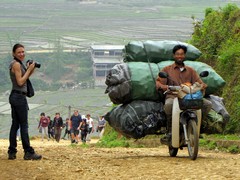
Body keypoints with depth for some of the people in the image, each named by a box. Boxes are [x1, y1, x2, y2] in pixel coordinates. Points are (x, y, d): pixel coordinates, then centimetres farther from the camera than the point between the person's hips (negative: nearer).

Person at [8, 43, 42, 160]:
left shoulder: (18, 64, 16)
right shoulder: (16, 64, -13)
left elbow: (24, 79, 19)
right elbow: (20, 82, -17)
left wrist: (30, 70, 7)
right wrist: (29, 69, -13)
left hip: (14, 97, 10)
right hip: (19, 97, -10)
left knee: (15, 124, 9)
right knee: (24, 125, -7)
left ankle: (12, 152, 9)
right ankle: (28, 152, -7)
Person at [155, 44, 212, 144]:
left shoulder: (190, 71, 24)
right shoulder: (167, 69, 17)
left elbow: (198, 82, 12)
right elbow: (158, 82, 6)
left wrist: (202, 86, -14)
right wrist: (164, 86, -19)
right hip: (173, 96, -3)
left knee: (208, 104, -22)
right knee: (168, 105, -41)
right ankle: (170, 131, -25)